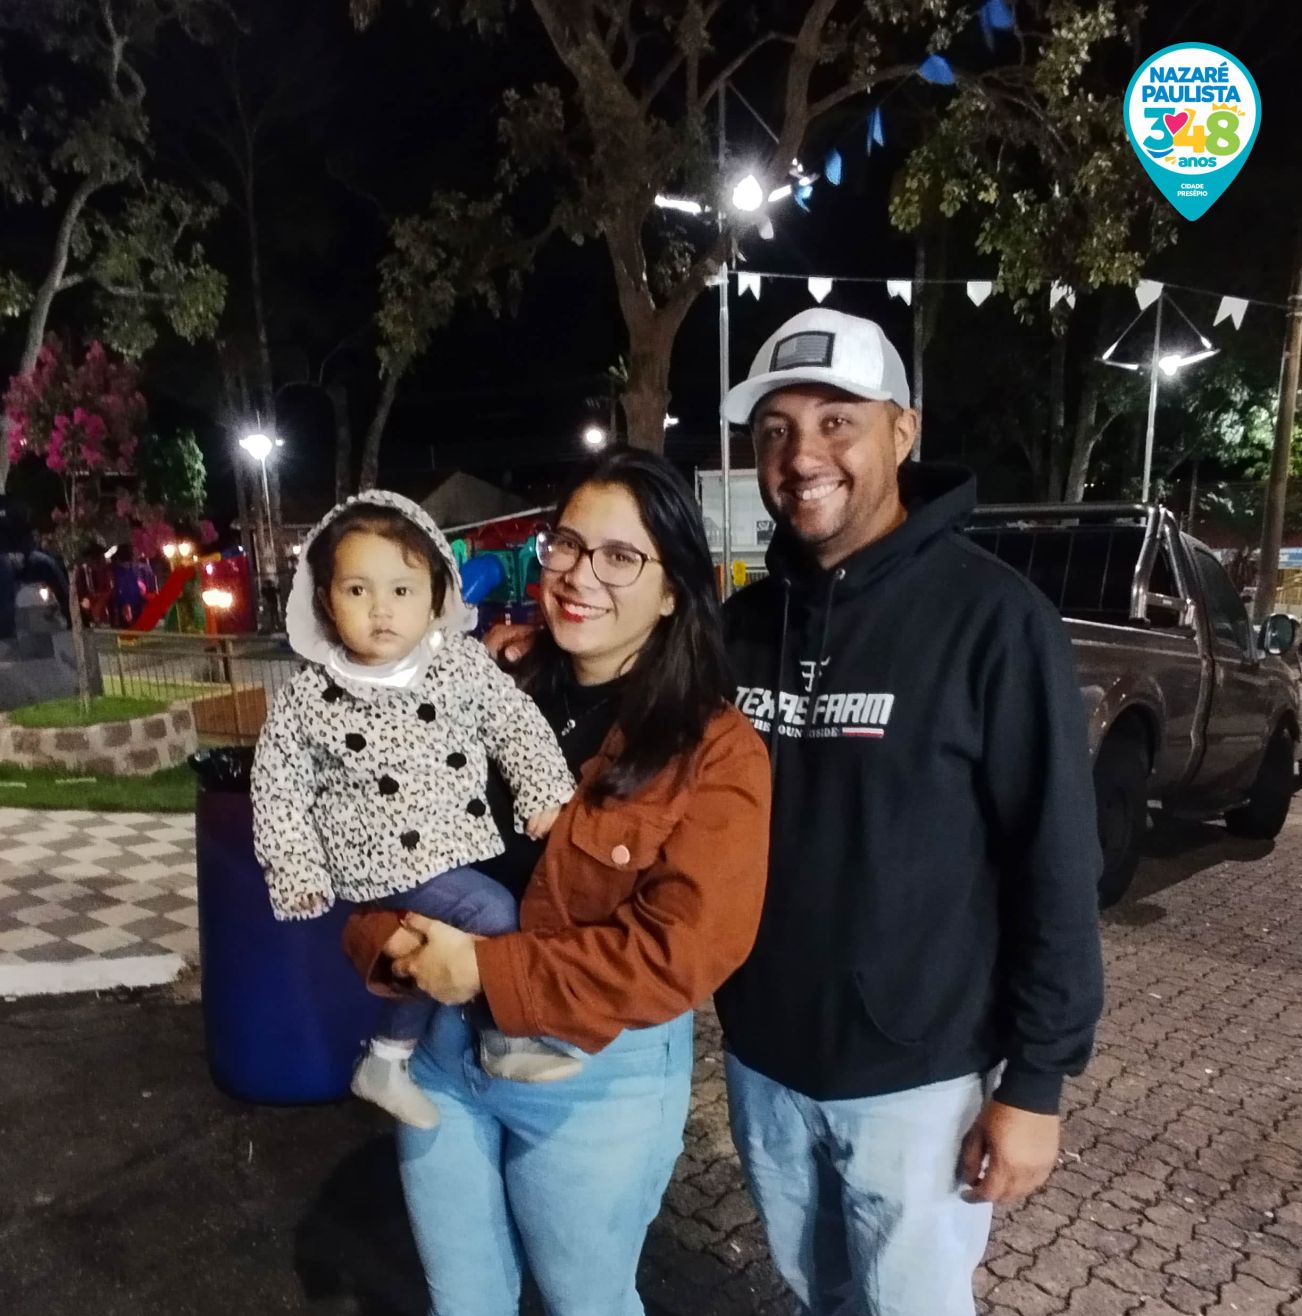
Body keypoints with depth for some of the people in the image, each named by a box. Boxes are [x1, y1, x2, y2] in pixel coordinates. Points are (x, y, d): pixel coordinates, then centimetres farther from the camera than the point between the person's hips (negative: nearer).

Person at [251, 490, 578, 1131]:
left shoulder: (462, 661, -4)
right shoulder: (308, 698, -9)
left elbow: (516, 723, 3)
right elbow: (278, 784, -2)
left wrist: (546, 793, -5)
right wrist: (297, 873, -5)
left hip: (460, 842, 4)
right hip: (387, 857, -4)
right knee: (491, 914, -16)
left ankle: (388, 1058, 22)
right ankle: (504, 1040, 7)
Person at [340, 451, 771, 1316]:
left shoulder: (716, 750, -16)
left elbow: (682, 950, -22)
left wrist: (488, 970, -23)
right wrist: (396, 944, -19)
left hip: (600, 1079, -4)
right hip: (444, 1050, 4)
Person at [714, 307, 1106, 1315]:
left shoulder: (992, 617, -16)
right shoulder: (745, 620, 0)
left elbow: (1057, 865, -14)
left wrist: (1035, 1081, -12)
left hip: (916, 1075, -4)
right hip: (763, 1061, 5)